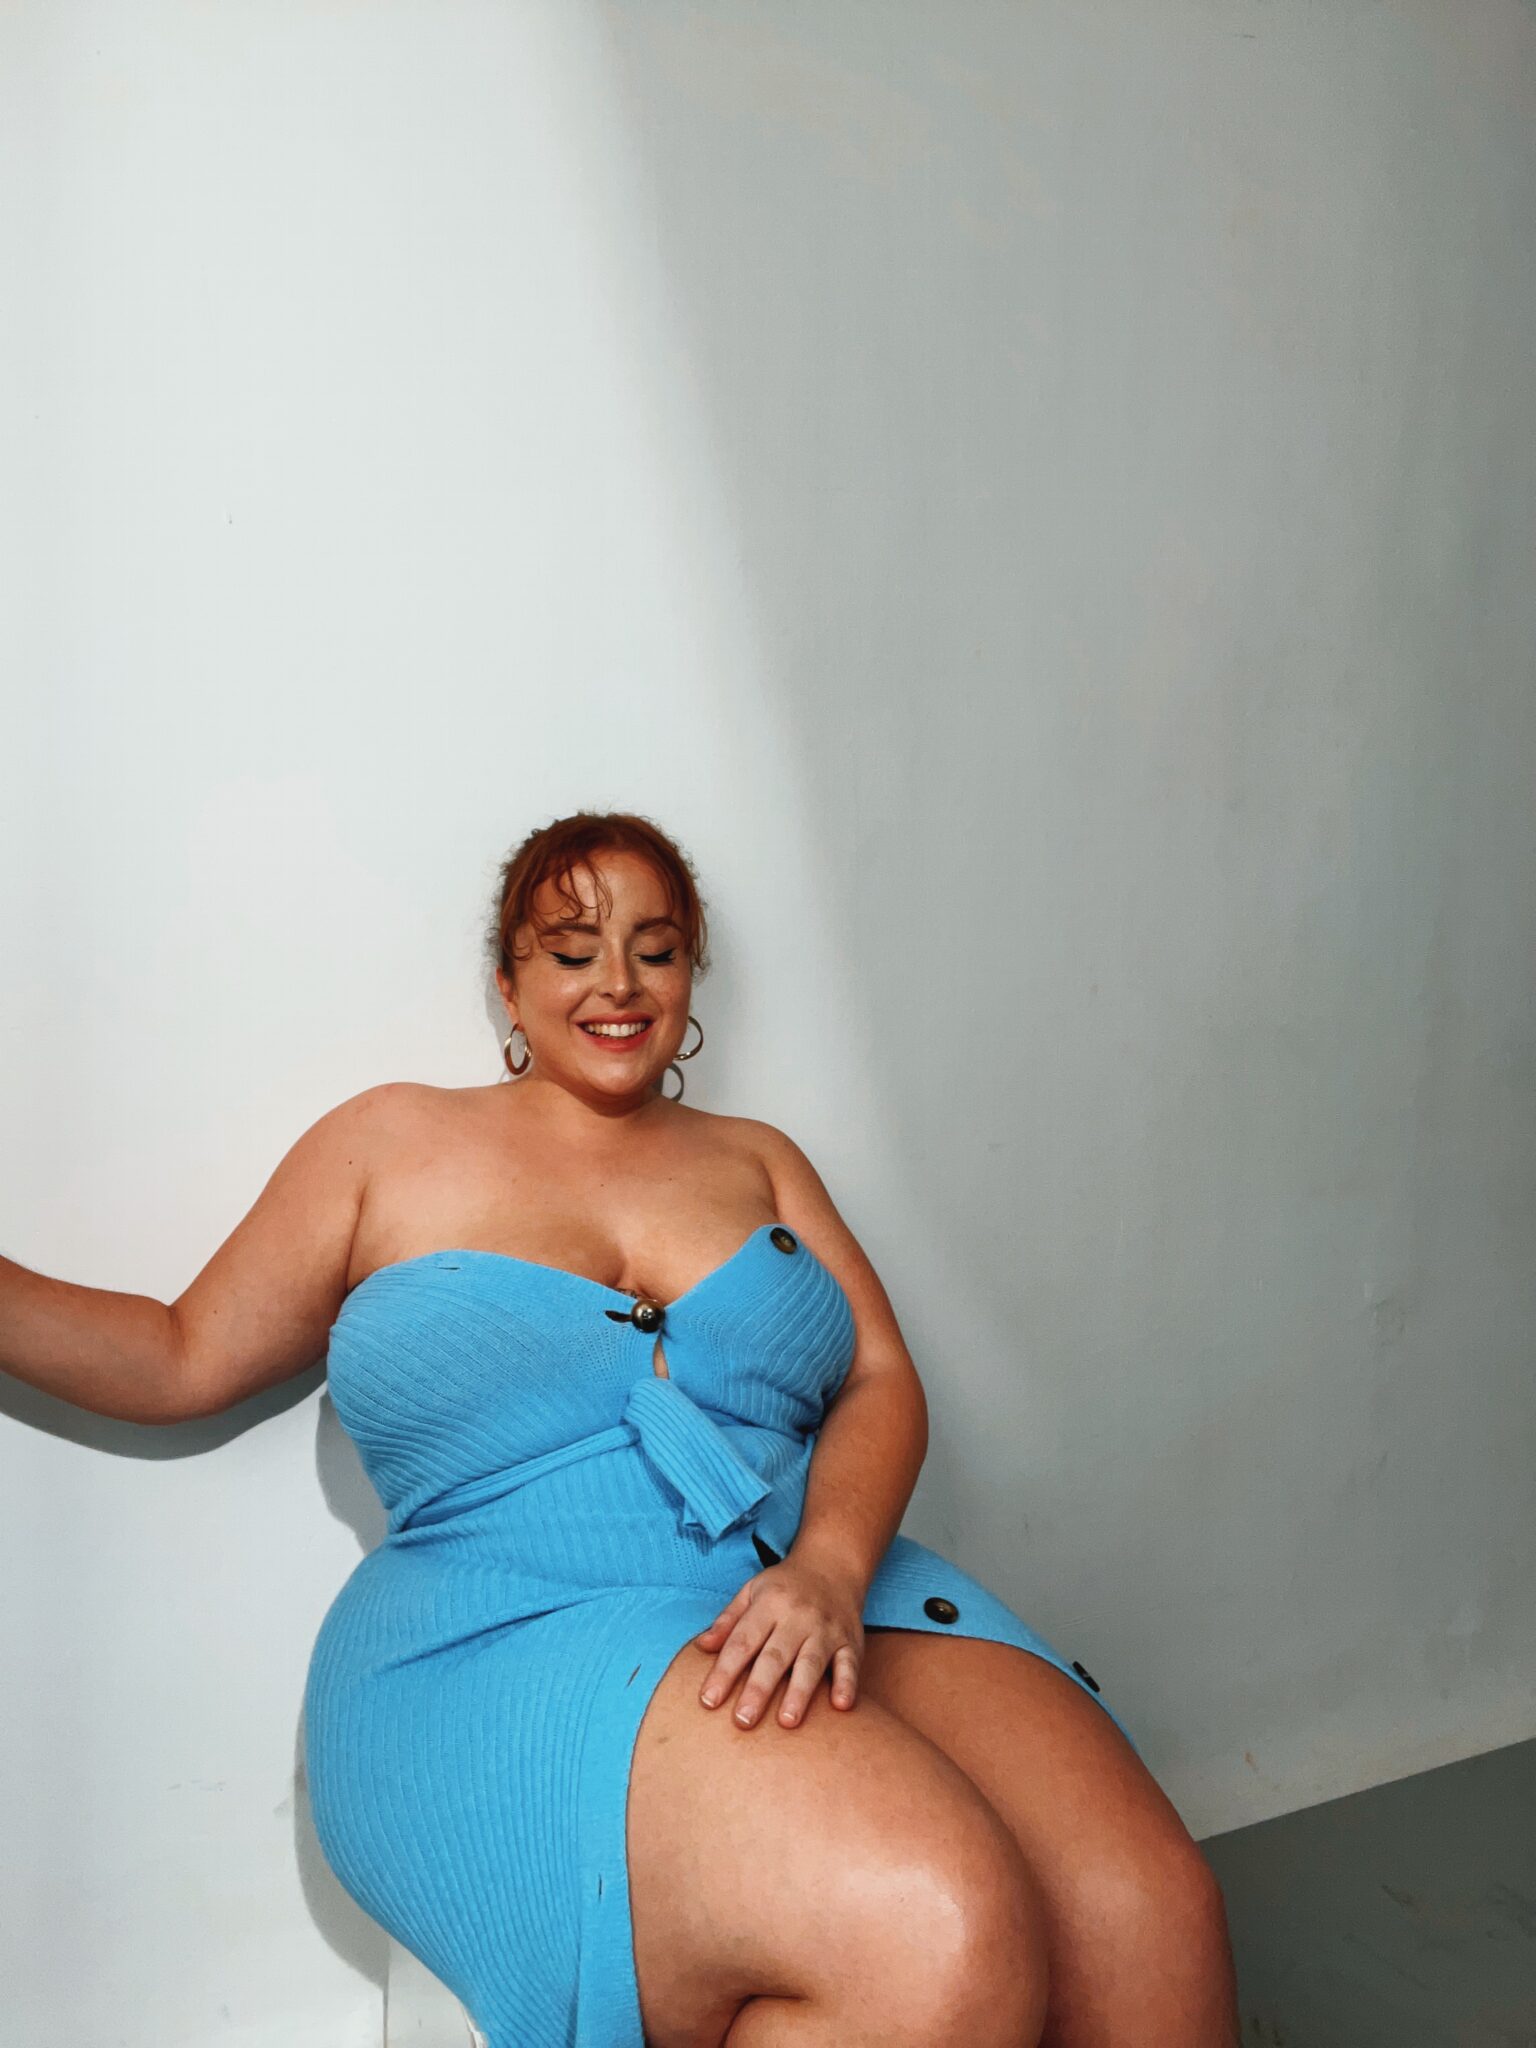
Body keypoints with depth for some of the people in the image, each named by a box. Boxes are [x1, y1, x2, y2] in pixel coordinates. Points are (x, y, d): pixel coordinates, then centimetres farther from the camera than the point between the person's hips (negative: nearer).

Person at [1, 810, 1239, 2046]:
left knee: (1151, 1915, -23)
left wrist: (829, 1567, -11)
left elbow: (882, 1380, 9)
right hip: (509, 1637, -3)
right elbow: (182, 1359, 16)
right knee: (930, 1932, -31)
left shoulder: (754, 1156, 20)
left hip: (814, 1602, 4)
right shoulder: (395, 1141, 12)